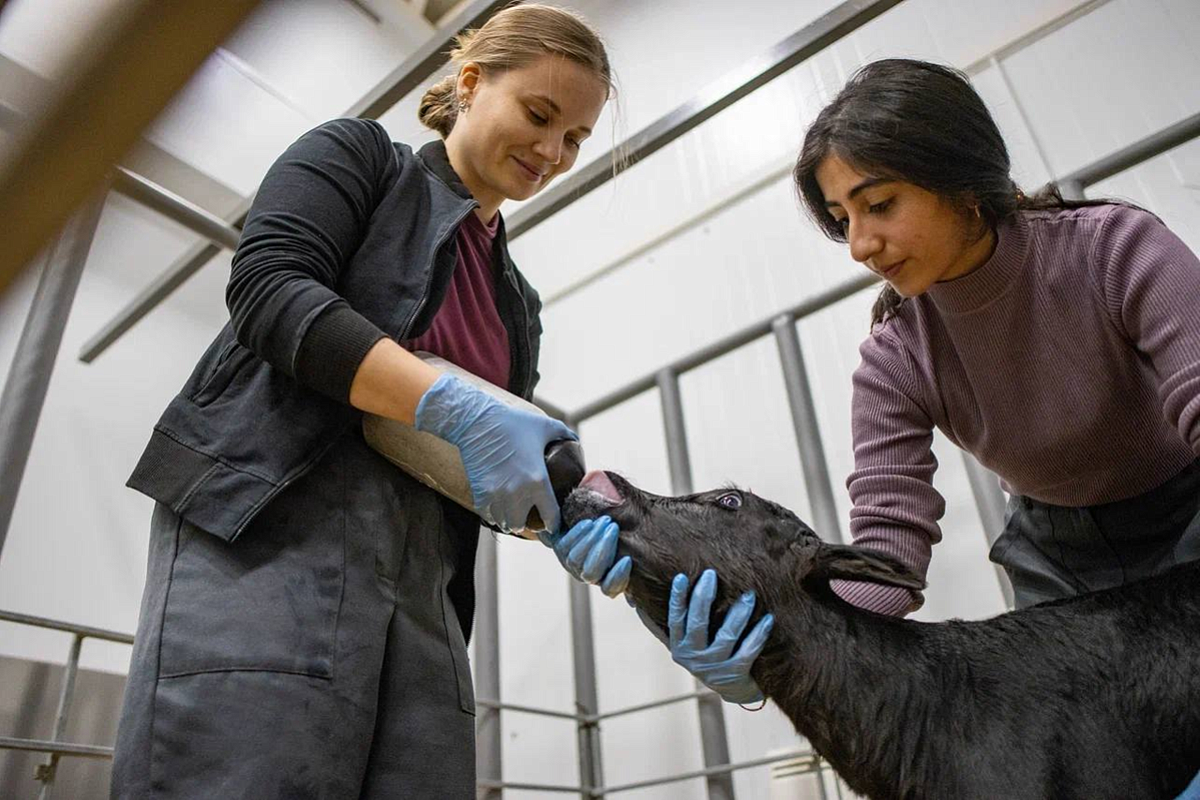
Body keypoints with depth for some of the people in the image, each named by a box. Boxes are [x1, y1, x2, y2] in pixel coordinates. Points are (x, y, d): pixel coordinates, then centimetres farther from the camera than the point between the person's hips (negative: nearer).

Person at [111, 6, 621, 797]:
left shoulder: (517, 302, 23)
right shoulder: (359, 153, 9)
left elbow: (503, 464, 16)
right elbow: (268, 285, -9)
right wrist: (454, 405, -20)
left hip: (421, 583, 6)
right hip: (267, 528, -5)